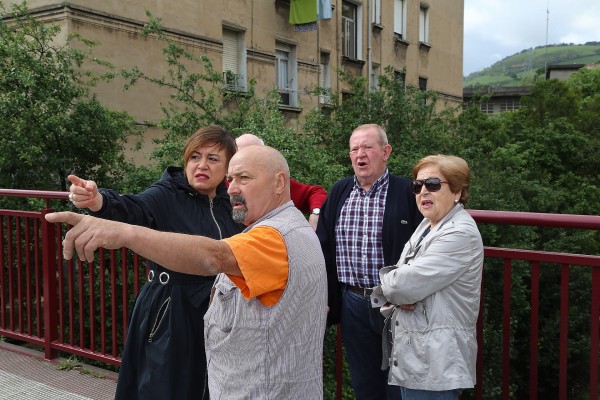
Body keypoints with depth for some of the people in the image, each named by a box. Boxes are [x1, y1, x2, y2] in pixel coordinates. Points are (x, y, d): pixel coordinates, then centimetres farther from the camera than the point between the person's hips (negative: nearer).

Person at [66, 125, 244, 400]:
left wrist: (245, 214, -2)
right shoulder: (167, 196, -10)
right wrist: (98, 201, -50)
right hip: (171, 313, -5)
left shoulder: (231, 204, 4)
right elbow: (132, 210, -32)